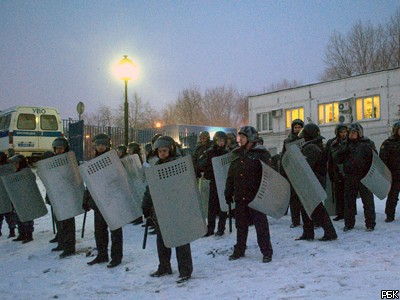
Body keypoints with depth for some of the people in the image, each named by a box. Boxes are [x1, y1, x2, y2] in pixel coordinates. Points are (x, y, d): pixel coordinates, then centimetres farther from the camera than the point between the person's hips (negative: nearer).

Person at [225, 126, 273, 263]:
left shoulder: (261, 153, -6)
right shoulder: (236, 154, 13)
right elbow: (230, 176, 17)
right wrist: (228, 193, 14)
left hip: (256, 196, -6)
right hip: (240, 197, 6)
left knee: (261, 224, 1)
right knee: (241, 225, 15)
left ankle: (266, 252, 11)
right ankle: (239, 250, 27)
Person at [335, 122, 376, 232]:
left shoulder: (367, 143, 2)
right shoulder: (344, 144, 12)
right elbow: (338, 160, 8)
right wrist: (343, 151, -10)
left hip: (364, 177, -3)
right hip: (349, 177, 3)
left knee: (368, 200, 1)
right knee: (348, 201, 8)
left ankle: (370, 224, 11)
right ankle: (349, 223, 19)